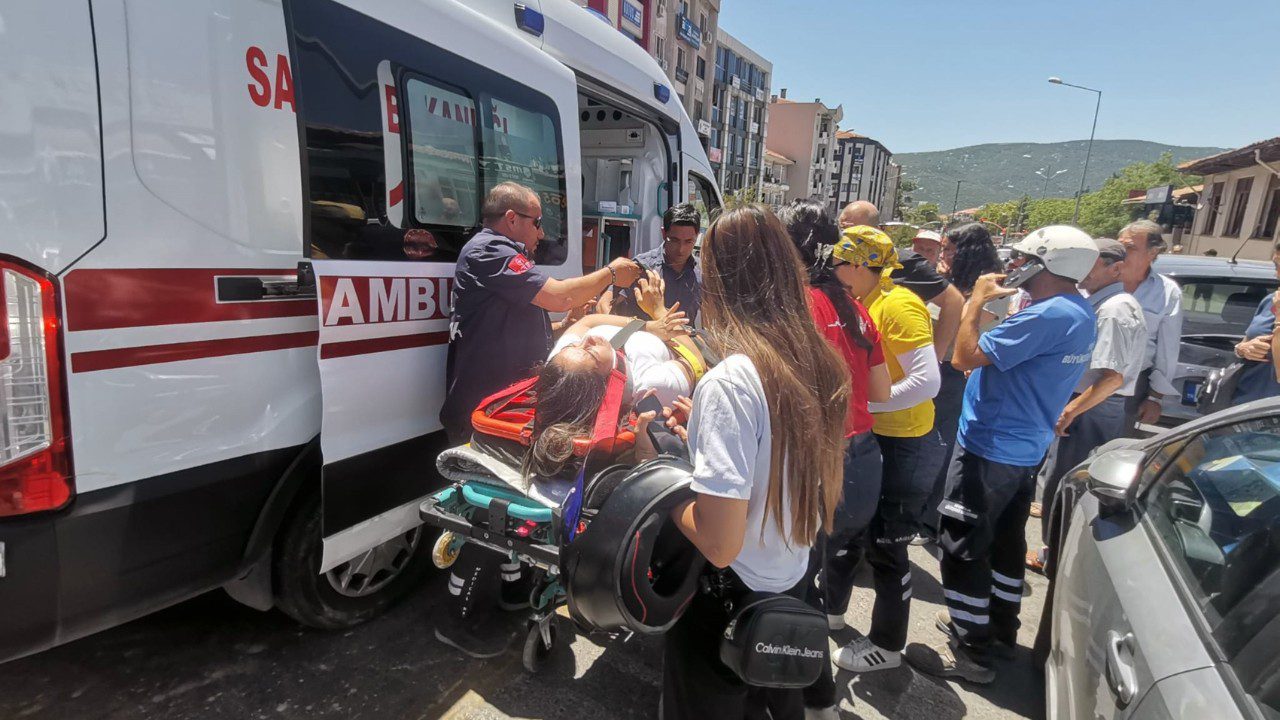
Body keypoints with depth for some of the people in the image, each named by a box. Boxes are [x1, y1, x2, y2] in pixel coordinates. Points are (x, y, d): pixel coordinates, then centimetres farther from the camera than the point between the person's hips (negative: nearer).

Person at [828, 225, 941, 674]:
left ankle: (887, 646, 26)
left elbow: (927, 381, -27)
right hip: (873, 439, 9)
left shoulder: (898, 305, -20)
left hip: (903, 447, -9)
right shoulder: (867, 304, 6)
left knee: (886, 546, 5)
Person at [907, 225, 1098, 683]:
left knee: (962, 548, 0)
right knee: (1005, 541, 21)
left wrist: (976, 302, -13)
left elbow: (964, 357, -25)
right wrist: (987, 361, 3)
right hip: (1025, 448, 10)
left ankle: (971, 651, 10)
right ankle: (1000, 627, 37)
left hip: (989, 449, -10)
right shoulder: (1080, 313, 8)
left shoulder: (1047, 316, -24)